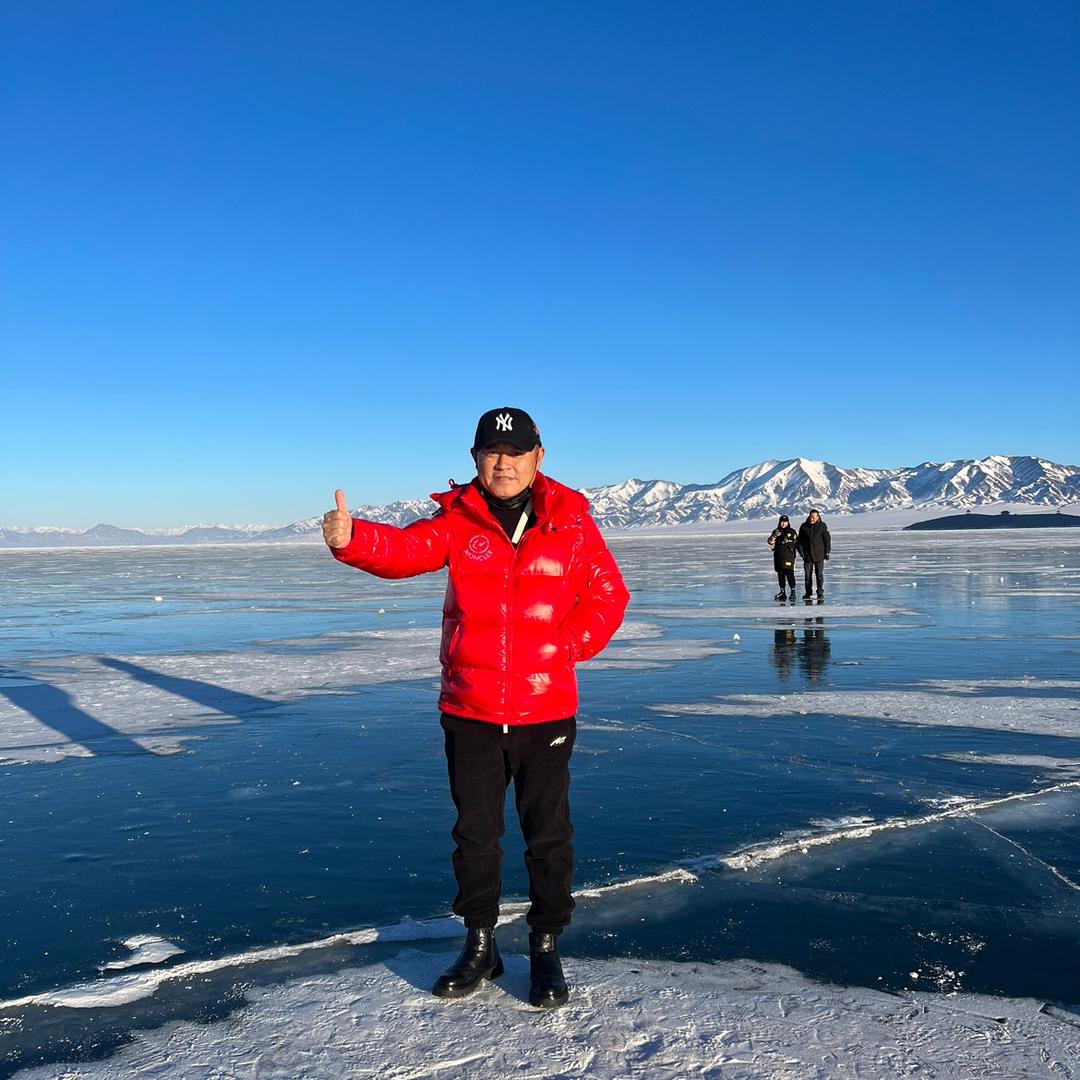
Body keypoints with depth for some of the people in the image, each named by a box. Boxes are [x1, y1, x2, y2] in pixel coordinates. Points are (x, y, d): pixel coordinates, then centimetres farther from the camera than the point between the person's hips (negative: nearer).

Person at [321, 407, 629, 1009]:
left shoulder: (571, 520, -2)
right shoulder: (458, 519, 0)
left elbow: (608, 595, 4)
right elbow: (406, 550, -17)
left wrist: (569, 646, -8)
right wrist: (350, 538, -37)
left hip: (546, 710, -1)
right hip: (470, 711, 1)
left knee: (549, 835, 11)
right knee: (475, 833, 14)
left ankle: (547, 952, 30)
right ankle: (481, 946, 33)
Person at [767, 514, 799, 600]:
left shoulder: (792, 532, 5)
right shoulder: (776, 532, 11)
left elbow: (797, 542, 10)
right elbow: (770, 542, -1)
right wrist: (774, 536, -18)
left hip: (788, 556, -3)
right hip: (778, 556, 3)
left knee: (790, 574, -10)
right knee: (780, 574, 7)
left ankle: (793, 591, -7)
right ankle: (782, 592, 14)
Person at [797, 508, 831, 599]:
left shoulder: (822, 526, -2)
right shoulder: (804, 526, 3)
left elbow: (827, 539, 3)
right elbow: (800, 540, 8)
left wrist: (827, 552, -1)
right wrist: (801, 552, 0)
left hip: (819, 554, -2)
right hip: (807, 555, 2)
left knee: (819, 574, -1)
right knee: (808, 575, 5)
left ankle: (820, 593, 3)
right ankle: (808, 593, 13)